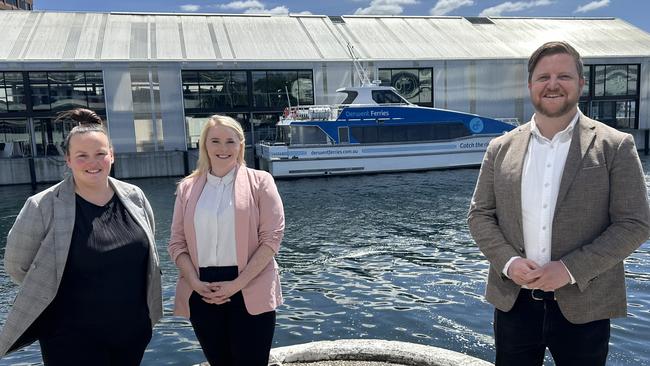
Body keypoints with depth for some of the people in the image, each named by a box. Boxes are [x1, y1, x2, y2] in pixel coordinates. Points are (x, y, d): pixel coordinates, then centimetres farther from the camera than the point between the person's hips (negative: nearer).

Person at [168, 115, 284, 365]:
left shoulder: (259, 182, -1)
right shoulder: (187, 188, 9)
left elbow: (271, 238, -7)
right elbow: (177, 243, 7)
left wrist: (237, 284, -13)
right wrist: (196, 283, -9)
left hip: (250, 291, -3)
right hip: (202, 293, 3)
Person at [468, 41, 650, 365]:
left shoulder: (615, 146, -4)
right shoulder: (501, 148, 2)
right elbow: (479, 214, 4)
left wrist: (571, 269, -16)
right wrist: (508, 262, -12)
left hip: (583, 306, -1)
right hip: (513, 300, 2)